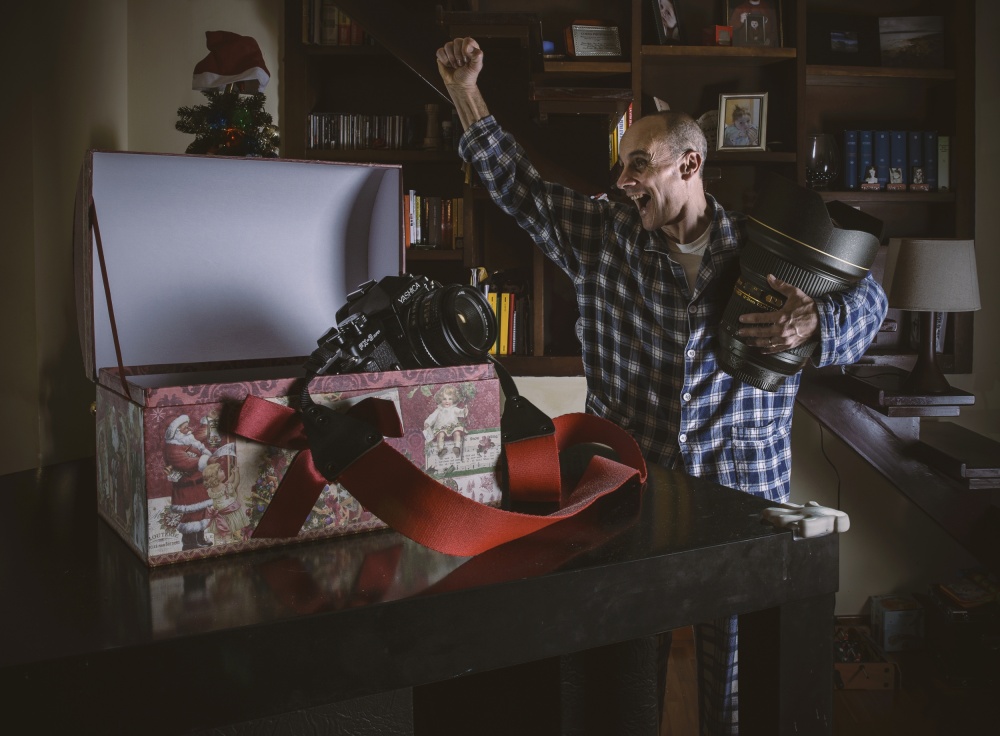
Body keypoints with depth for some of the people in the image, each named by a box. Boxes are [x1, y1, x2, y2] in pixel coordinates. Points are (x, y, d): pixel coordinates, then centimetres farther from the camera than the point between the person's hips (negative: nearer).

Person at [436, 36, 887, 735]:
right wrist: (466, 92, 0)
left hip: (742, 485, -1)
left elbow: (865, 294, 7)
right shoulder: (603, 233, 3)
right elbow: (520, 186, 5)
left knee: (734, 636, 11)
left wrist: (816, 323, -16)